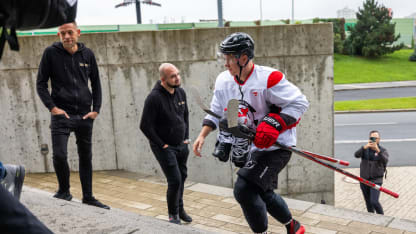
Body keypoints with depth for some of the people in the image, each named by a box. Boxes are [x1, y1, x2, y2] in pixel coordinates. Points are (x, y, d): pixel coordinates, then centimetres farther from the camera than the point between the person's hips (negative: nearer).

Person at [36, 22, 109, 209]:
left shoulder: (87, 54, 5)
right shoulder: (51, 53, -2)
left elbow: (96, 83, 11)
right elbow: (41, 83, 0)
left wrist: (96, 109, 2)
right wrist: (52, 107, -11)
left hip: (84, 116, 3)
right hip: (61, 114, -3)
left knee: (86, 157, 10)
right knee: (59, 155, -13)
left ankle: (88, 197, 22)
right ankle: (64, 191, 13)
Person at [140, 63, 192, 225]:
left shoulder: (181, 93, 2)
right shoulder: (154, 98, -21)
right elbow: (145, 126, -18)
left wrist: (186, 137, 11)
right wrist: (161, 145, -14)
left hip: (181, 145, 7)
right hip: (164, 147, -7)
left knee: (182, 177, 16)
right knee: (175, 180, -9)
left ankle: (179, 208, 38)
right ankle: (173, 214, 13)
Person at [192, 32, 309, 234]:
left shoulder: (268, 78, -21)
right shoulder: (224, 81, 1)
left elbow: (299, 103, -18)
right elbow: (216, 113, 12)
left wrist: (273, 124, -28)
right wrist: (202, 135, -1)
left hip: (276, 146, -8)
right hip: (251, 147, 8)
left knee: (244, 189, -17)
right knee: (263, 193, 21)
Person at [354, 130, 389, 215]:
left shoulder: (383, 150, -7)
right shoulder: (365, 149, 0)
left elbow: (385, 160, -28)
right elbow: (356, 155, -20)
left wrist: (377, 150, -42)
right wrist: (365, 147, -37)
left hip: (376, 180, -3)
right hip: (364, 179, 3)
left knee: (374, 202, -14)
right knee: (368, 202, 14)